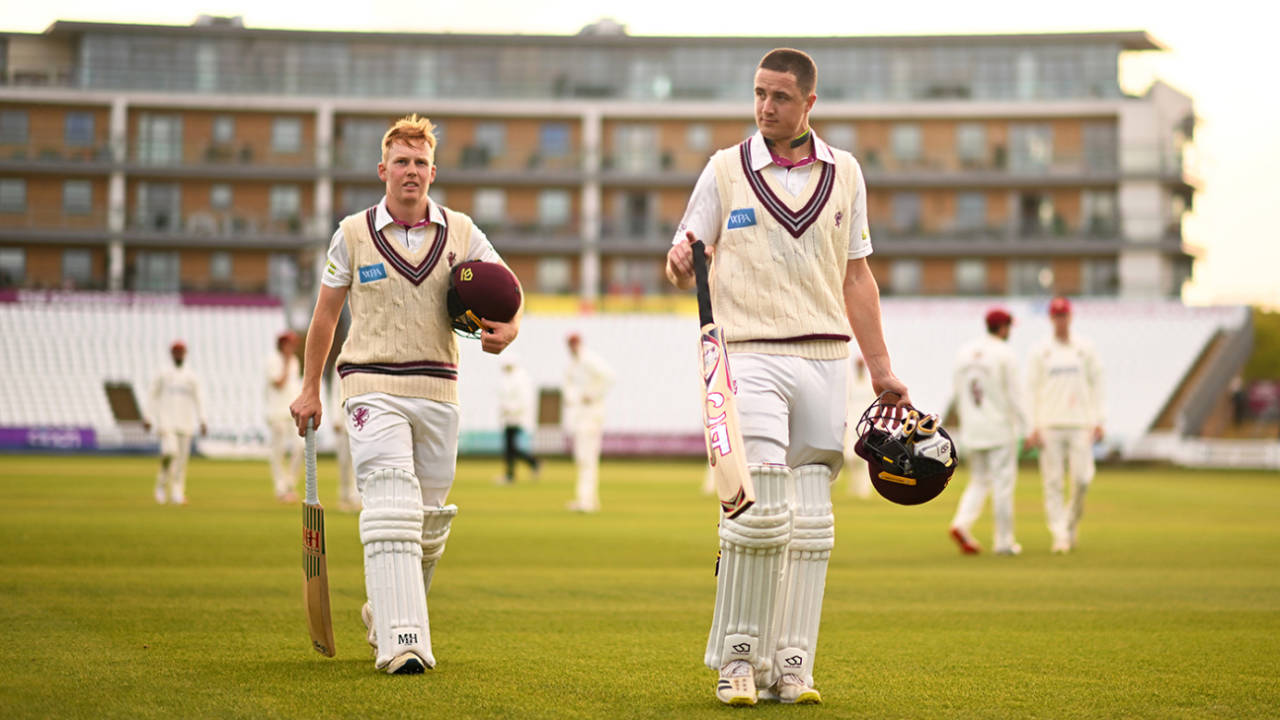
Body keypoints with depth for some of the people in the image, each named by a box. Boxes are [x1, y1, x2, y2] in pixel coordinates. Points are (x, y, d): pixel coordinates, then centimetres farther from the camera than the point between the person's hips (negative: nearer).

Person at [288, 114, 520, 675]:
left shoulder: (461, 233, 6)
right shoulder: (354, 234, 3)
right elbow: (325, 314, 11)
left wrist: (507, 329, -12)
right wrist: (310, 388, 11)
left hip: (437, 391, 3)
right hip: (373, 385, -3)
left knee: (430, 520, 9)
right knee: (392, 511, -17)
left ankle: (385, 615, 32)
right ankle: (402, 642, -23)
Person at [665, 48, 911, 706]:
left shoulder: (843, 173, 12)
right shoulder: (727, 170, 6)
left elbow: (855, 277, 15)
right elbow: (685, 263, 6)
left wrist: (881, 371, 11)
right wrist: (680, 260, -19)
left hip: (825, 361, 3)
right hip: (752, 356, -3)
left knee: (811, 522, 1)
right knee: (760, 511, -14)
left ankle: (791, 665, 6)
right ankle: (737, 657, -2)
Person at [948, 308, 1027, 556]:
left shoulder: (964, 353, 8)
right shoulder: (1004, 354, -9)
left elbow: (956, 394, 11)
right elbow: (1013, 394, -12)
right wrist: (1023, 427, -6)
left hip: (971, 432, 5)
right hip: (1000, 429, -5)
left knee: (979, 482, 13)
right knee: (1003, 483, 2)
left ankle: (962, 524, -11)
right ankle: (1004, 542, 5)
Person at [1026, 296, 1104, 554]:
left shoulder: (1085, 349, 8)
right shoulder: (1040, 352, 5)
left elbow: (1096, 384, 9)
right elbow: (1031, 390, 4)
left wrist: (1097, 421, 1)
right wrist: (1033, 428, -4)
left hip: (1080, 425, 1)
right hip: (1049, 426, -1)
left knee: (1082, 479, -8)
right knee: (1053, 482, -3)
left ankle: (1072, 522, 18)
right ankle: (1060, 536, 0)